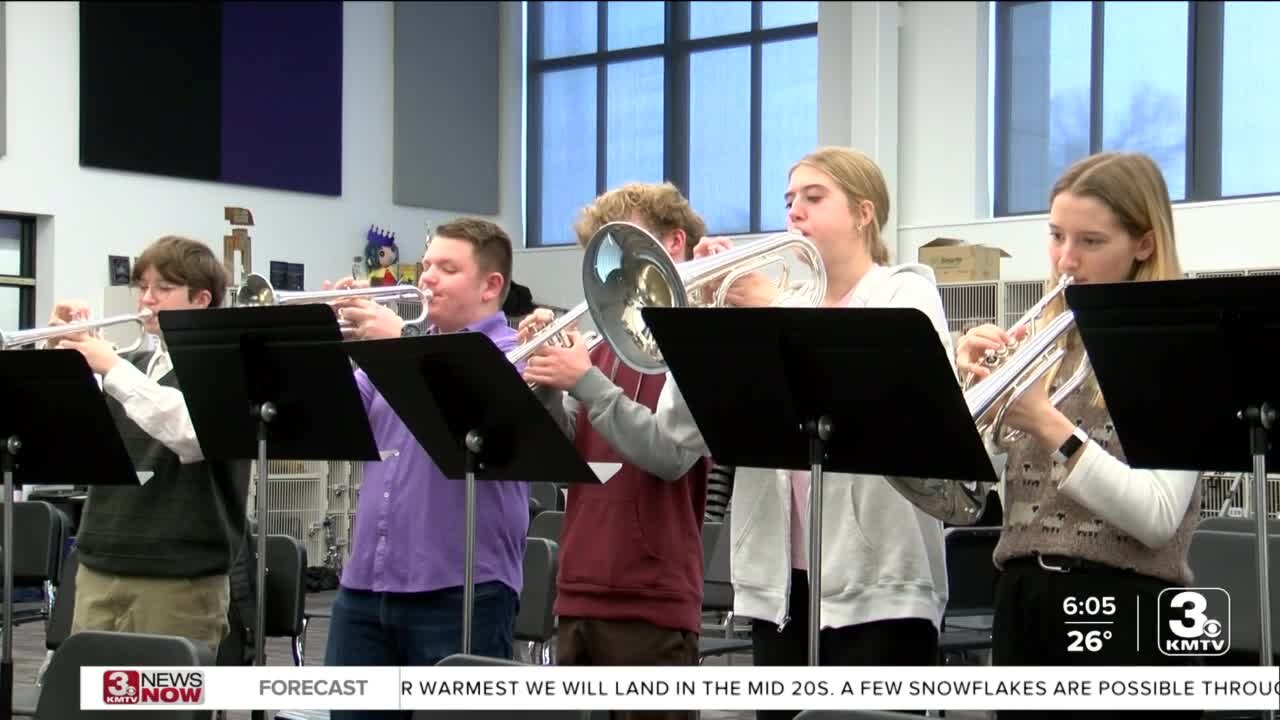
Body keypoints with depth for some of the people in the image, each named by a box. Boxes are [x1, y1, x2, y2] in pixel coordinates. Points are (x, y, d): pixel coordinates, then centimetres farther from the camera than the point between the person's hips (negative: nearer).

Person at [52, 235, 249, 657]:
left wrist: (112, 368, -19)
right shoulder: (130, 368, 17)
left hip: (180, 580, -6)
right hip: (99, 569, 6)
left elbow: (191, 437, -22)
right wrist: (59, 352, 1)